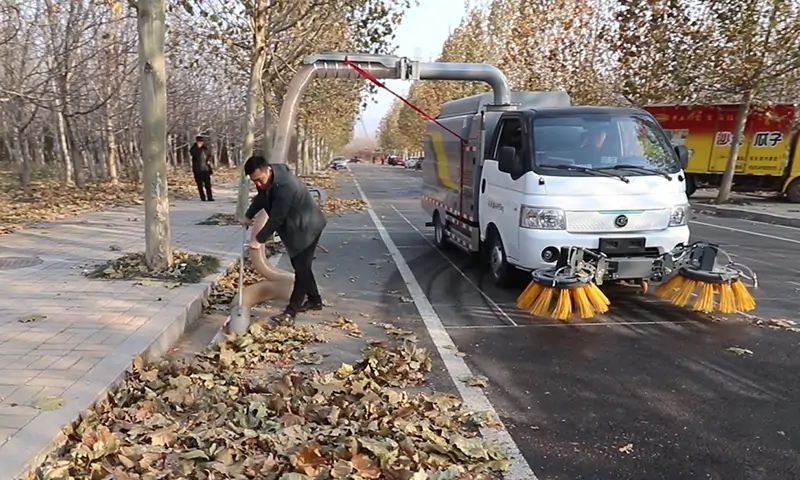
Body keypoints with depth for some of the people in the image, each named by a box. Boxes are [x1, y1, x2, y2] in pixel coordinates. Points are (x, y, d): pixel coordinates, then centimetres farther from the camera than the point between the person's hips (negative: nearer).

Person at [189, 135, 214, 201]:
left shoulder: (205, 149, 11)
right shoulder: (193, 149, -1)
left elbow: (209, 155, 24)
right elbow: (194, 154, -21)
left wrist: (209, 160, 5)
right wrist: (198, 147, -21)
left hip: (206, 169, 3)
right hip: (197, 169, -3)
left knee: (208, 184, 0)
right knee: (200, 184, 0)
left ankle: (210, 197, 4)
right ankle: (203, 197, 6)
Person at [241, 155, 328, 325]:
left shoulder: (285, 185, -34)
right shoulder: (267, 178, -4)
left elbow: (276, 218, -29)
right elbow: (261, 198, 17)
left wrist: (259, 239, -21)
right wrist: (248, 216, 19)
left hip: (307, 227, -10)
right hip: (293, 227, 10)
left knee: (301, 268, -7)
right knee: (299, 265, 15)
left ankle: (290, 312, -5)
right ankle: (315, 300, 28)